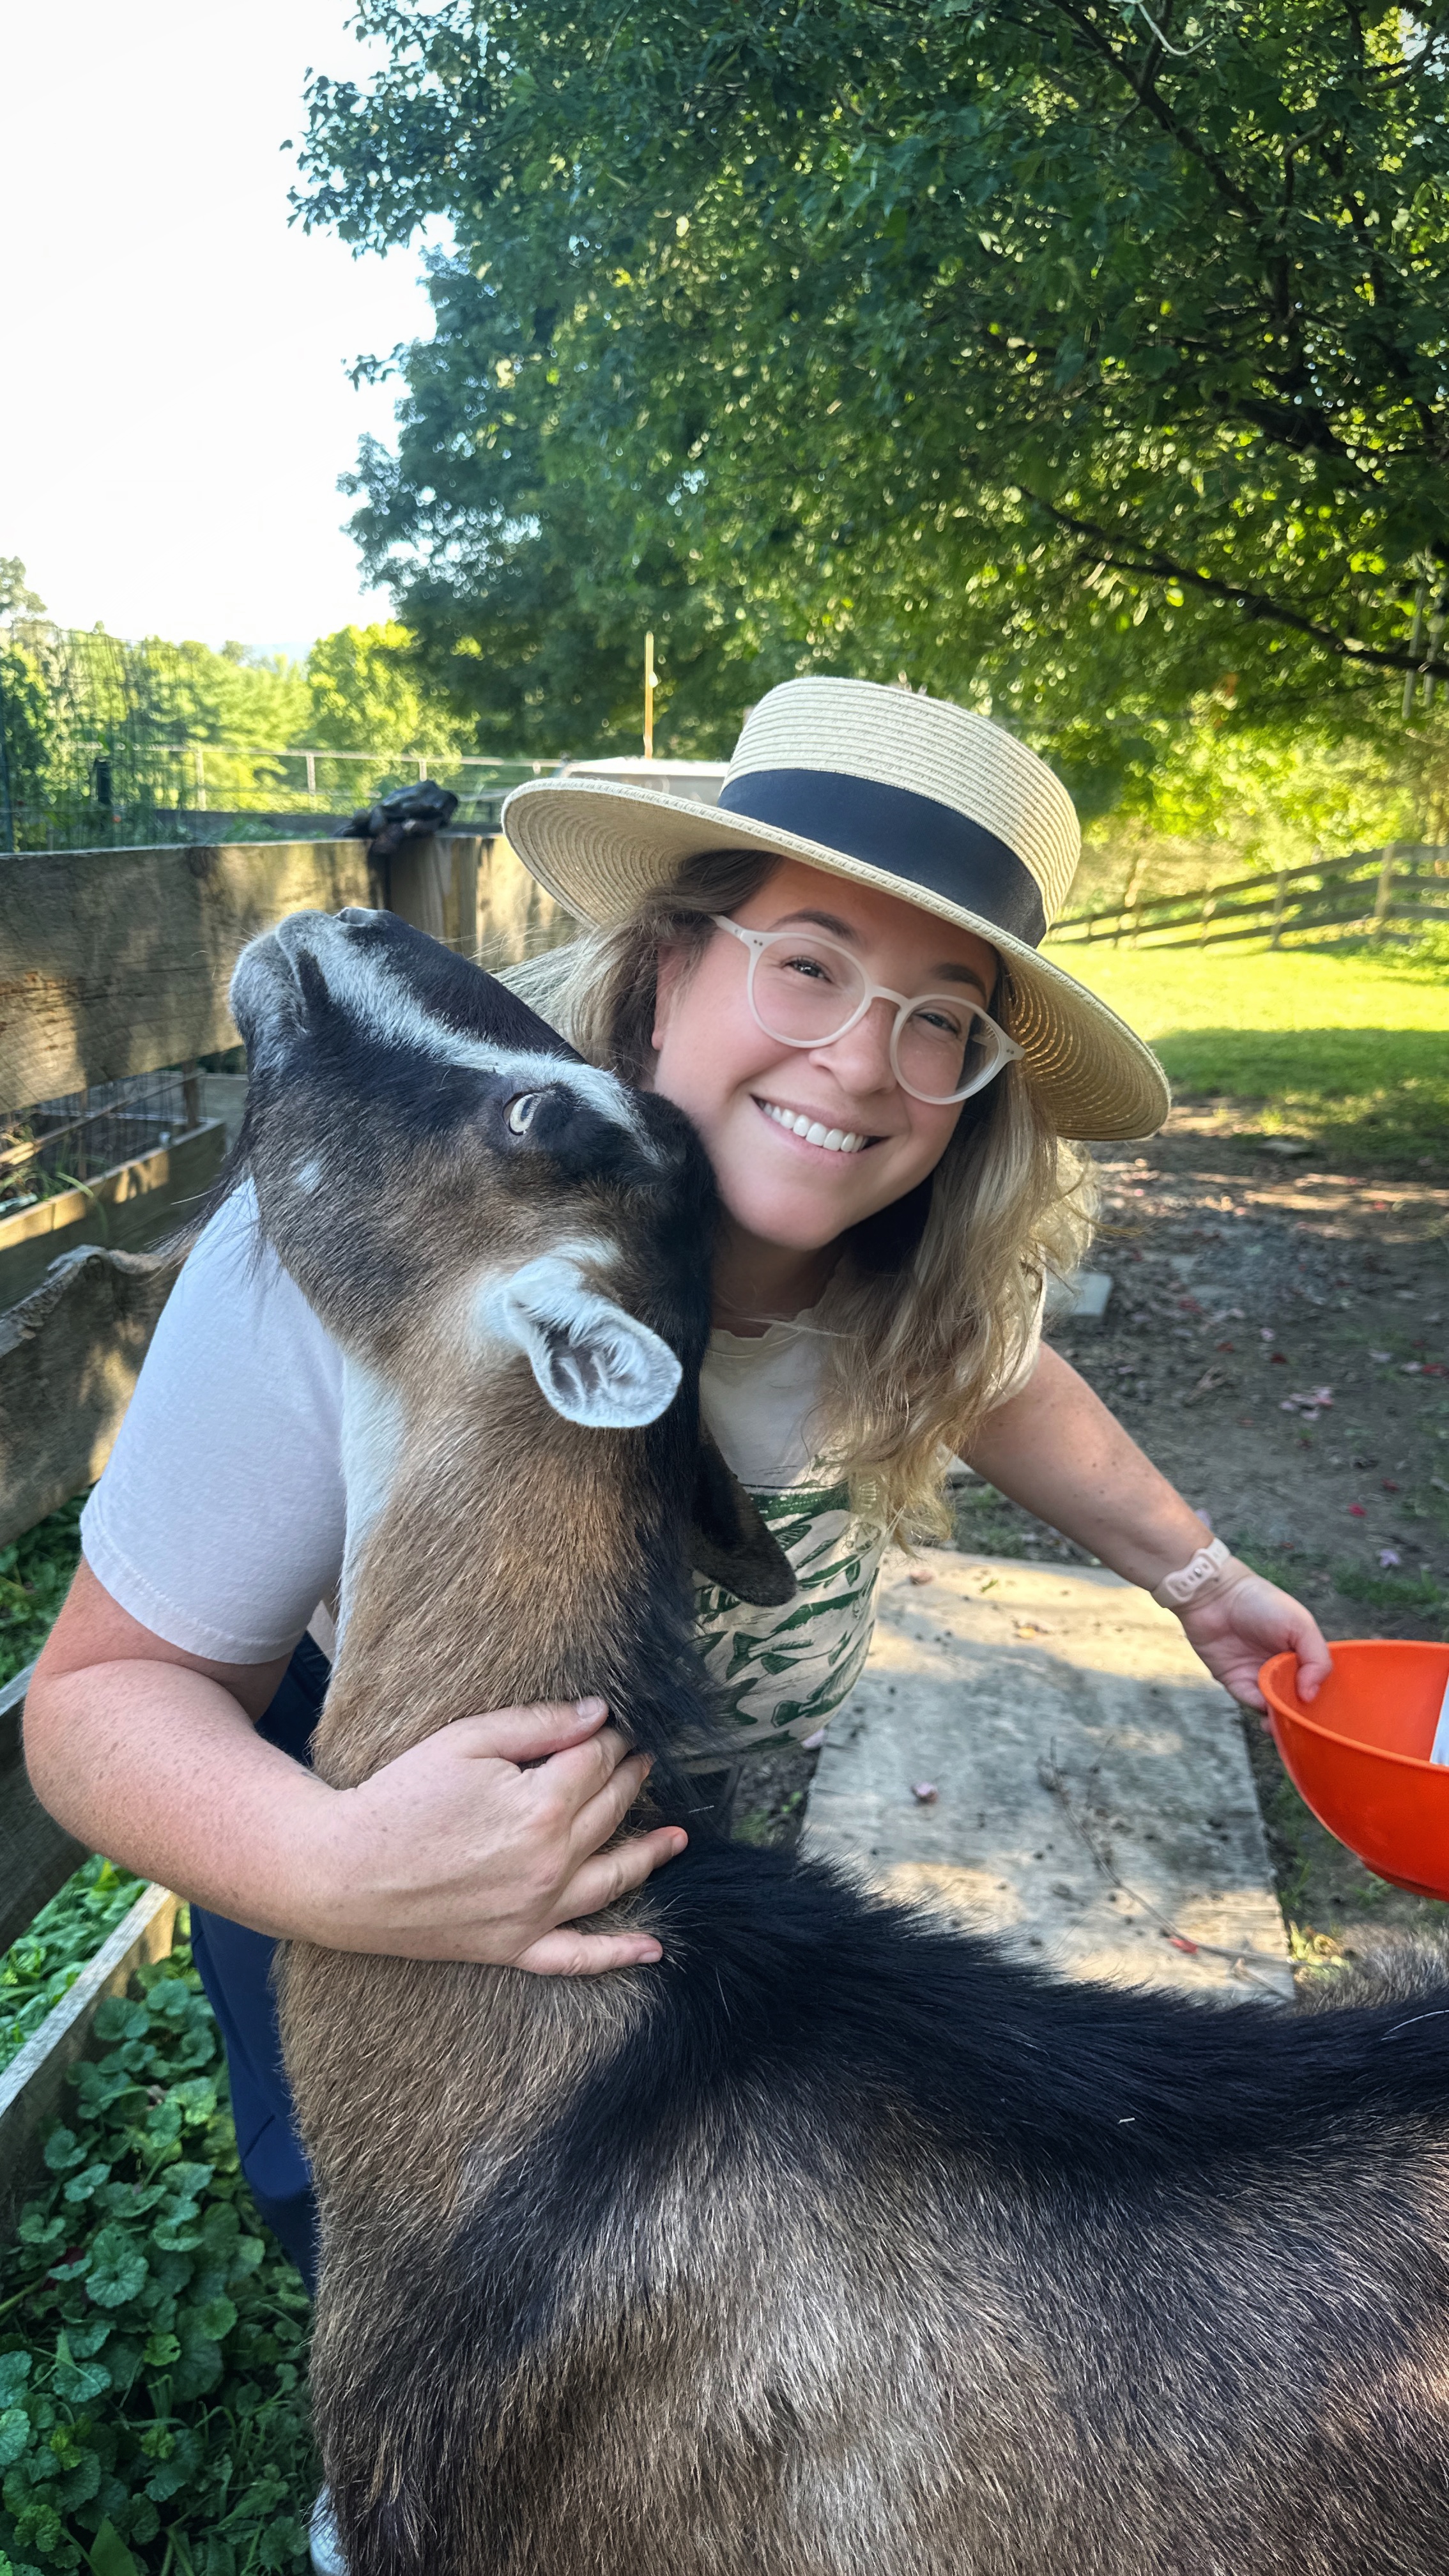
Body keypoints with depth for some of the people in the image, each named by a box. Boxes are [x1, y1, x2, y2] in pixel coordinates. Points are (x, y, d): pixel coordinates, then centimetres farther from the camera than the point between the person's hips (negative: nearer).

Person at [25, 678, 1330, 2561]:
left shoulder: (911, 1271, -22)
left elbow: (988, 1372, 3)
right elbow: (107, 1690, -28)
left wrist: (1195, 1570, 10)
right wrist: (328, 1866, -47)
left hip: (726, 1850, 5)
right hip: (377, 1831, -4)